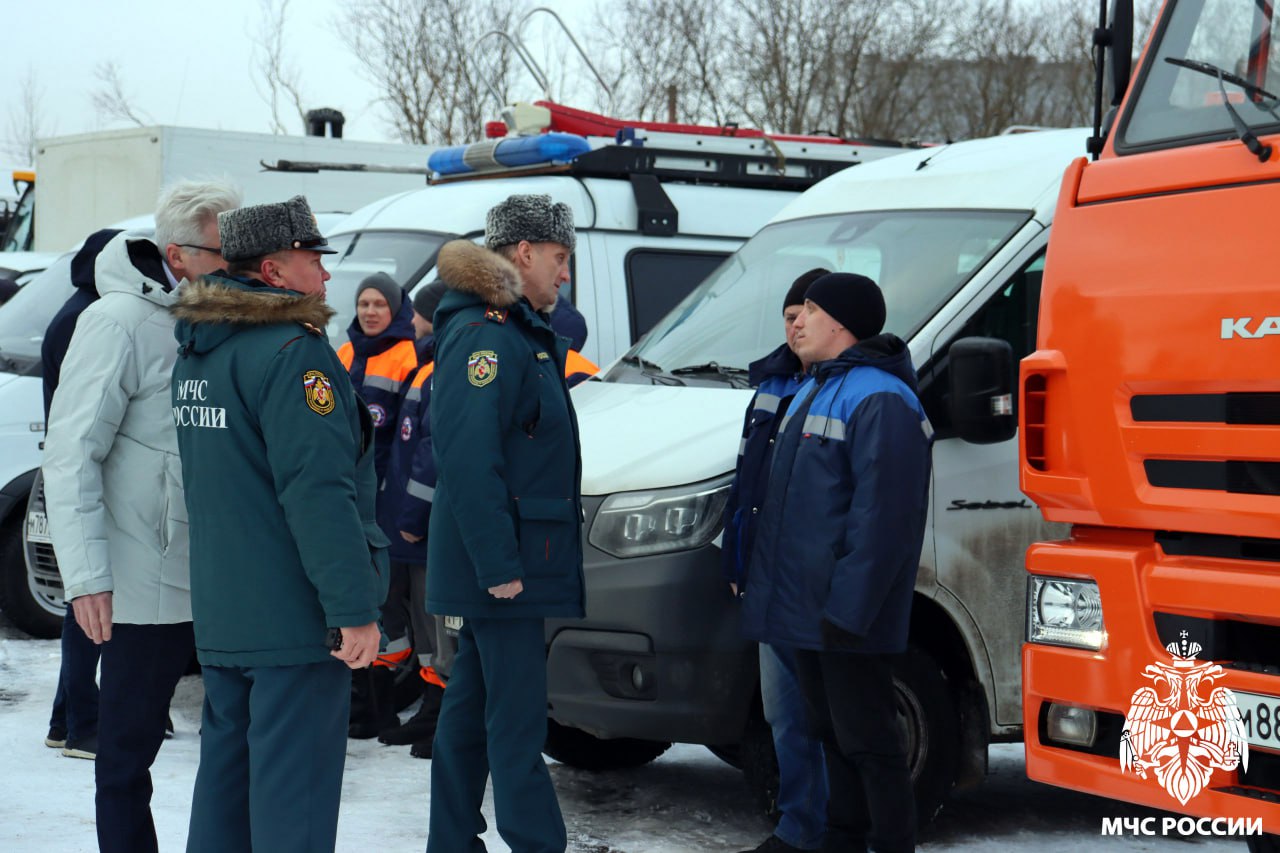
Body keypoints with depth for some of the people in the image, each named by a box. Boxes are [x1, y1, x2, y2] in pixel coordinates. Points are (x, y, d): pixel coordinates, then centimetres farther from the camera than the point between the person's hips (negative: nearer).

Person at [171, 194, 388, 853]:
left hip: (218, 614, 9)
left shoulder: (197, 354, 14)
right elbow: (319, 493, -23)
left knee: (226, 771, 17)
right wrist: (353, 607, -22)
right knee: (292, 793, -4)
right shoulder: (292, 353, -16)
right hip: (292, 615, -9)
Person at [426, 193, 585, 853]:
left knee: (472, 703, 15)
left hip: (496, 562, 11)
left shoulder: (521, 331, 17)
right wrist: (498, 564, -25)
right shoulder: (485, 335, -16)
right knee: (517, 716, -8)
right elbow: (469, 458, -23)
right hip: (503, 559, -11)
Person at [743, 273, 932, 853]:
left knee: (866, 741, -3)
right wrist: (765, 584, 20)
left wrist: (847, 609, -24)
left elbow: (881, 521, -22)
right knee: (833, 734, 16)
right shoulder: (814, 390, 17)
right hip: (807, 609, 10)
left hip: (846, 616, -10)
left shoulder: (878, 401, -16)